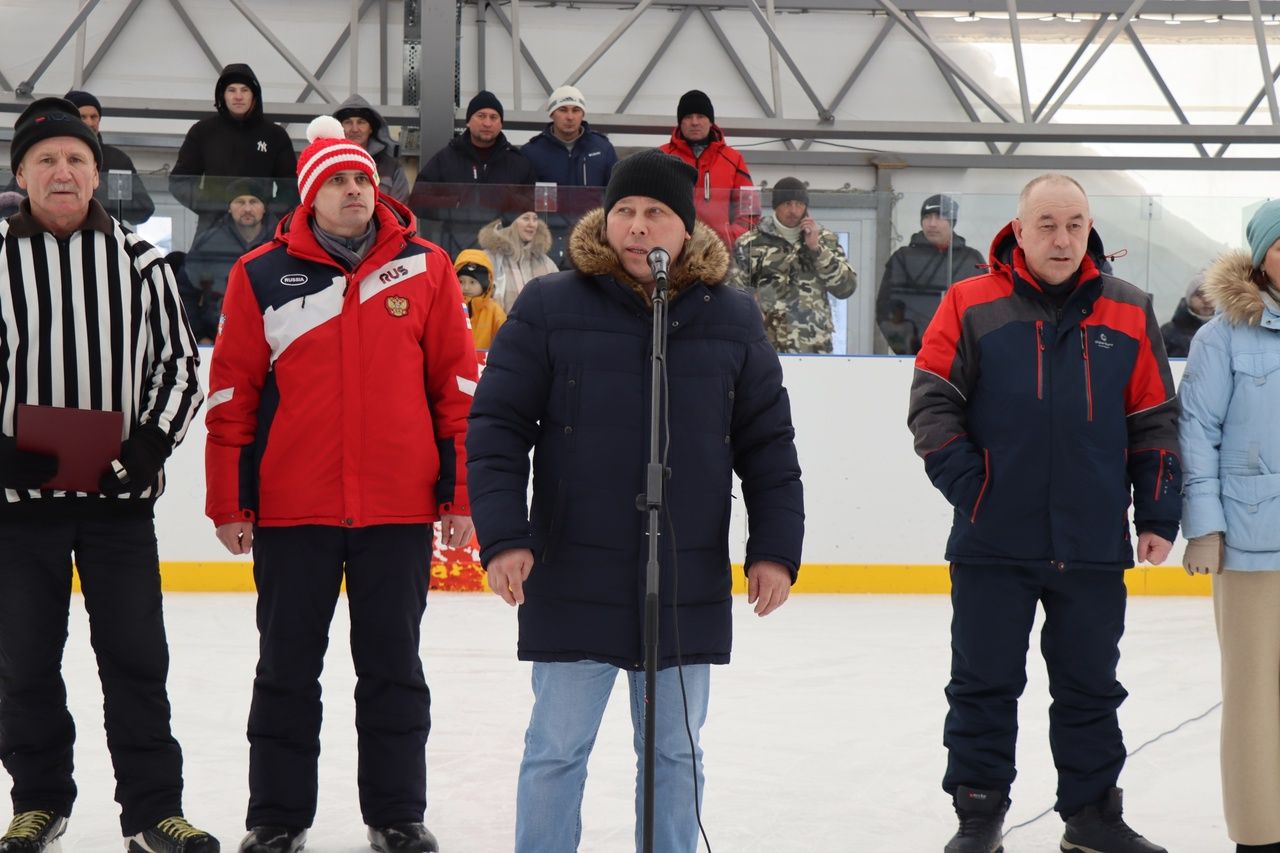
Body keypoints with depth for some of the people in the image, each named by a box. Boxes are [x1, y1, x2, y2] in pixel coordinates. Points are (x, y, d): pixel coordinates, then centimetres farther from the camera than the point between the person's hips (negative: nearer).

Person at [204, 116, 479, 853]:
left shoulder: (426, 269, 3)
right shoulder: (262, 277, 1)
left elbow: (457, 387, 4)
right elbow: (233, 394, 2)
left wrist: (460, 493, 1)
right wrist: (230, 502, 0)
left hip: (400, 508, 0)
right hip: (292, 509, 0)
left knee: (393, 664, 10)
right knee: (288, 667, 8)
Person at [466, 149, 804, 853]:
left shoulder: (732, 320, 5)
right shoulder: (548, 308, -3)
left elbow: (768, 445, 9)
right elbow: (496, 427, -3)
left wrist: (775, 548, 3)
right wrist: (503, 536, -11)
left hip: (690, 590, 2)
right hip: (572, 582, -2)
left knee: (675, 756, 12)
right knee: (556, 753, 6)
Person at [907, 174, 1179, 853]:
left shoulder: (1129, 314, 5)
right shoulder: (970, 306, -2)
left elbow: (1155, 421, 8)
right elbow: (930, 402, -2)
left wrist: (1157, 514, 4)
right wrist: (965, 483, -11)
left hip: (1094, 546, 2)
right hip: (993, 543, -2)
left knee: (1091, 687, 12)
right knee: (984, 686, 7)